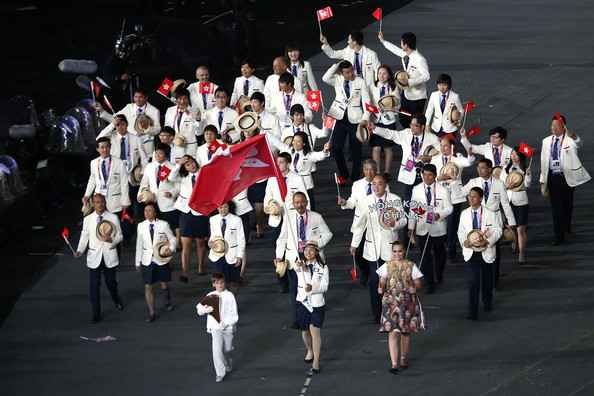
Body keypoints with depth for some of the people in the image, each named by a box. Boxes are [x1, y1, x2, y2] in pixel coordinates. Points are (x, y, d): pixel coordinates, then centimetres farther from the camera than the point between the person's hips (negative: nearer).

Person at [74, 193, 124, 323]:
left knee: (111, 282, 10)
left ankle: (116, 299, 45)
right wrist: (79, 251, -8)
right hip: (94, 256, 0)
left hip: (109, 255, 0)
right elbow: (84, 237, 7)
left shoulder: (113, 218, -1)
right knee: (94, 284, -3)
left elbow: (119, 236, 2)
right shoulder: (88, 219, 1)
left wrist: (112, 239, -21)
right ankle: (96, 314, 5)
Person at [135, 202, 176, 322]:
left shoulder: (163, 225, -7)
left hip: (161, 261, -1)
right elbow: (139, 245, 6)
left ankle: (168, 302, 42)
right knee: (148, 286, -2)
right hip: (147, 261, 1)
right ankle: (151, 313, 6)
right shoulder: (141, 226, 0)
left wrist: (171, 248, -15)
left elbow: (172, 238, 5)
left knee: (164, 285, 9)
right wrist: (138, 262, 8)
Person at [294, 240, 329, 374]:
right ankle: (310, 351, 42)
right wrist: (298, 265, -50)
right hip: (303, 302, 2)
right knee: (305, 331, 15)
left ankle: (316, 362, -11)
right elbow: (297, 268, -25)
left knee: (315, 331, -12)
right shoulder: (301, 265, 0)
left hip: (317, 303, -2)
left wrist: (312, 288, -26)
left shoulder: (322, 267, 0)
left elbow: (324, 286, -6)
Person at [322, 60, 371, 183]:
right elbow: (325, 78, -14)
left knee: (356, 149, 3)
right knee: (336, 148, -3)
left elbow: (366, 101, -1)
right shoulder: (337, 80, 6)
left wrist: (365, 117, -12)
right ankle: (343, 175, 15)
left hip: (354, 119, -1)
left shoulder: (361, 82, 2)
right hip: (339, 118, 1)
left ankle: (355, 177, 16)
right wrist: (336, 66, -10)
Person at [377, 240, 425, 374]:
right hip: (391, 302, -1)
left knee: (406, 332, 11)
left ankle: (403, 358, 32)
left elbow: (418, 282, 5)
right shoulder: (387, 266, 3)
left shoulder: (411, 266, 2)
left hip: (408, 302, 1)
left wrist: (415, 288, -17)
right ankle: (394, 364, -14)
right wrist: (381, 288, -15)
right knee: (392, 332, -11)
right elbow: (382, 282, 8)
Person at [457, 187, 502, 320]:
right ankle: (472, 312, -14)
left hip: (486, 252, 0)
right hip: (470, 252, 0)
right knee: (472, 282, -10)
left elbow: (497, 231, -3)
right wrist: (464, 241, -11)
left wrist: (487, 241, -20)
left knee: (487, 279, 17)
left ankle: (487, 303, 43)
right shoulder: (465, 214, 3)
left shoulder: (491, 214, -6)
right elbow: (461, 231, 10)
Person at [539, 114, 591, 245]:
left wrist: (574, 137, -52)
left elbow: (579, 144, -29)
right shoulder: (546, 141, 7)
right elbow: (544, 161, 12)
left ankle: (567, 225, 42)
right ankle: (559, 235, 0)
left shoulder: (569, 140, -6)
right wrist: (543, 180, 12)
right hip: (553, 177, 2)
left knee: (568, 203, 14)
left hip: (568, 176, -2)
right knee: (556, 206, -3)